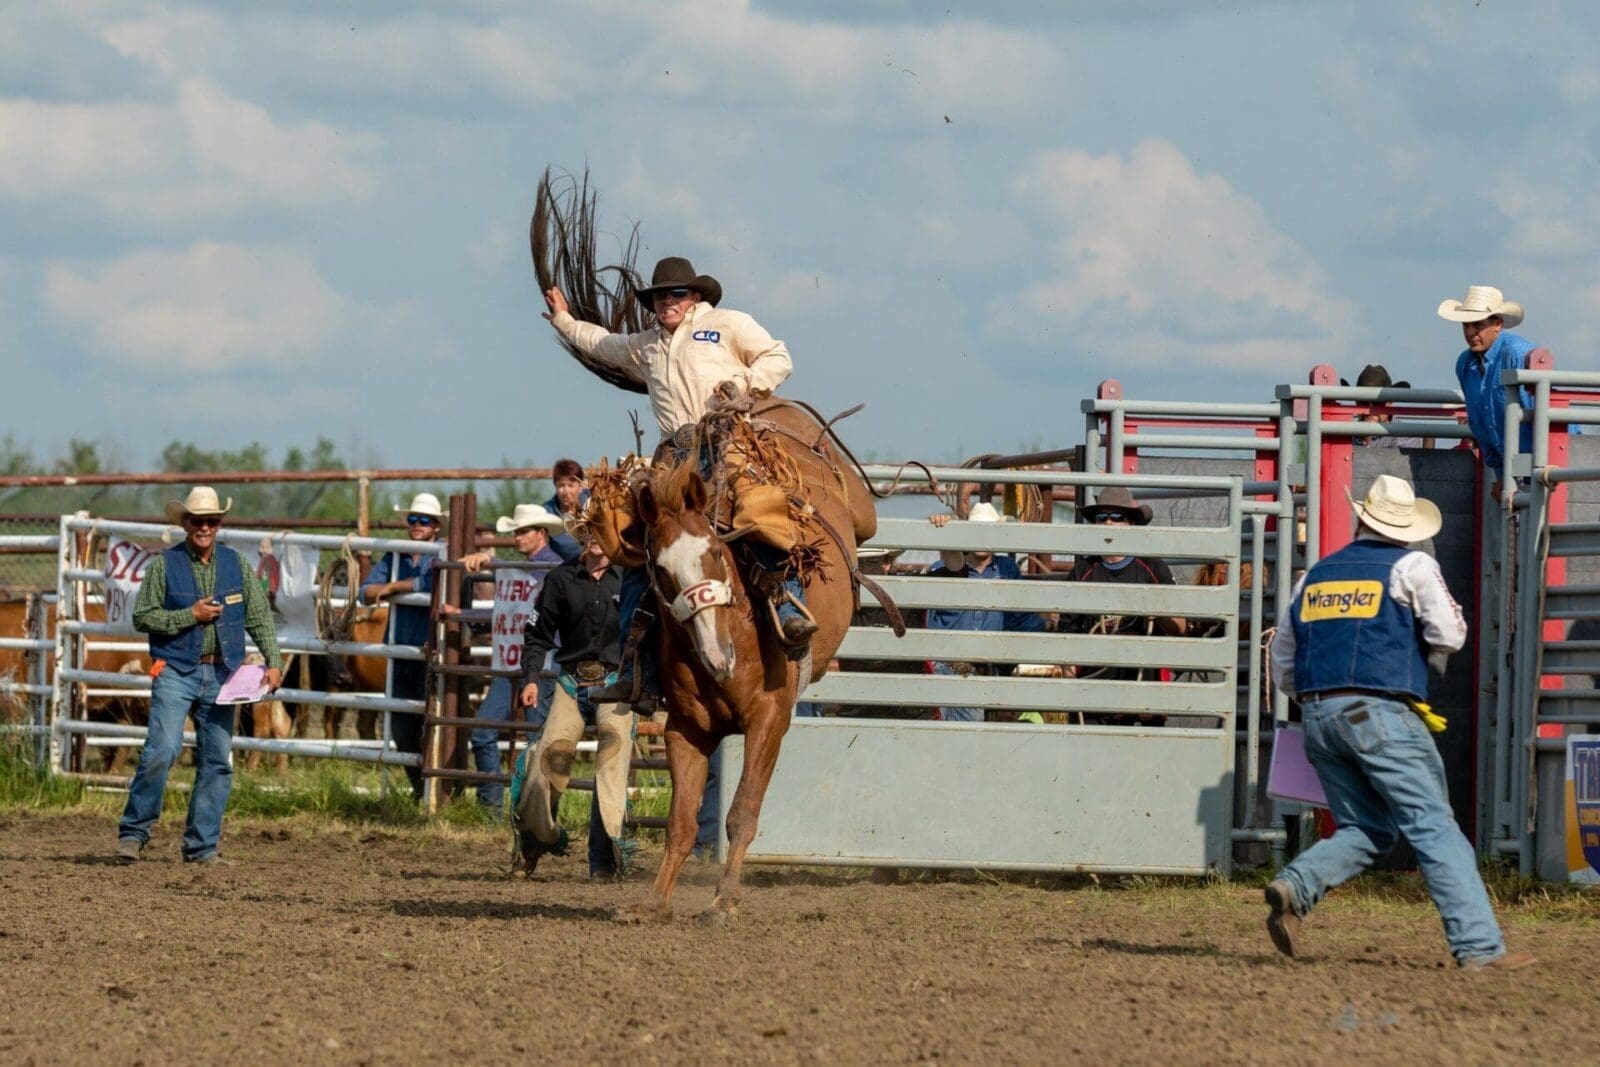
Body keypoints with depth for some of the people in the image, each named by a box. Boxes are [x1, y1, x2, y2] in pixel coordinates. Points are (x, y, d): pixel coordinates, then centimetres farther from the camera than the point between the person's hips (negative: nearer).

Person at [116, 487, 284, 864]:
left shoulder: (236, 565, 8)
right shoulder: (164, 565, -1)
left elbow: (259, 617, 10)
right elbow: (142, 617, -3)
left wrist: (273, 661, -1)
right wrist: (190, 615, -12)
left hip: (221, 675, 4)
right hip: (176, 673, -4)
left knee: (216, 761, 4)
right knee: (162, 751, -16)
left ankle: (202, 846, 11)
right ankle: (134, 832, -5)